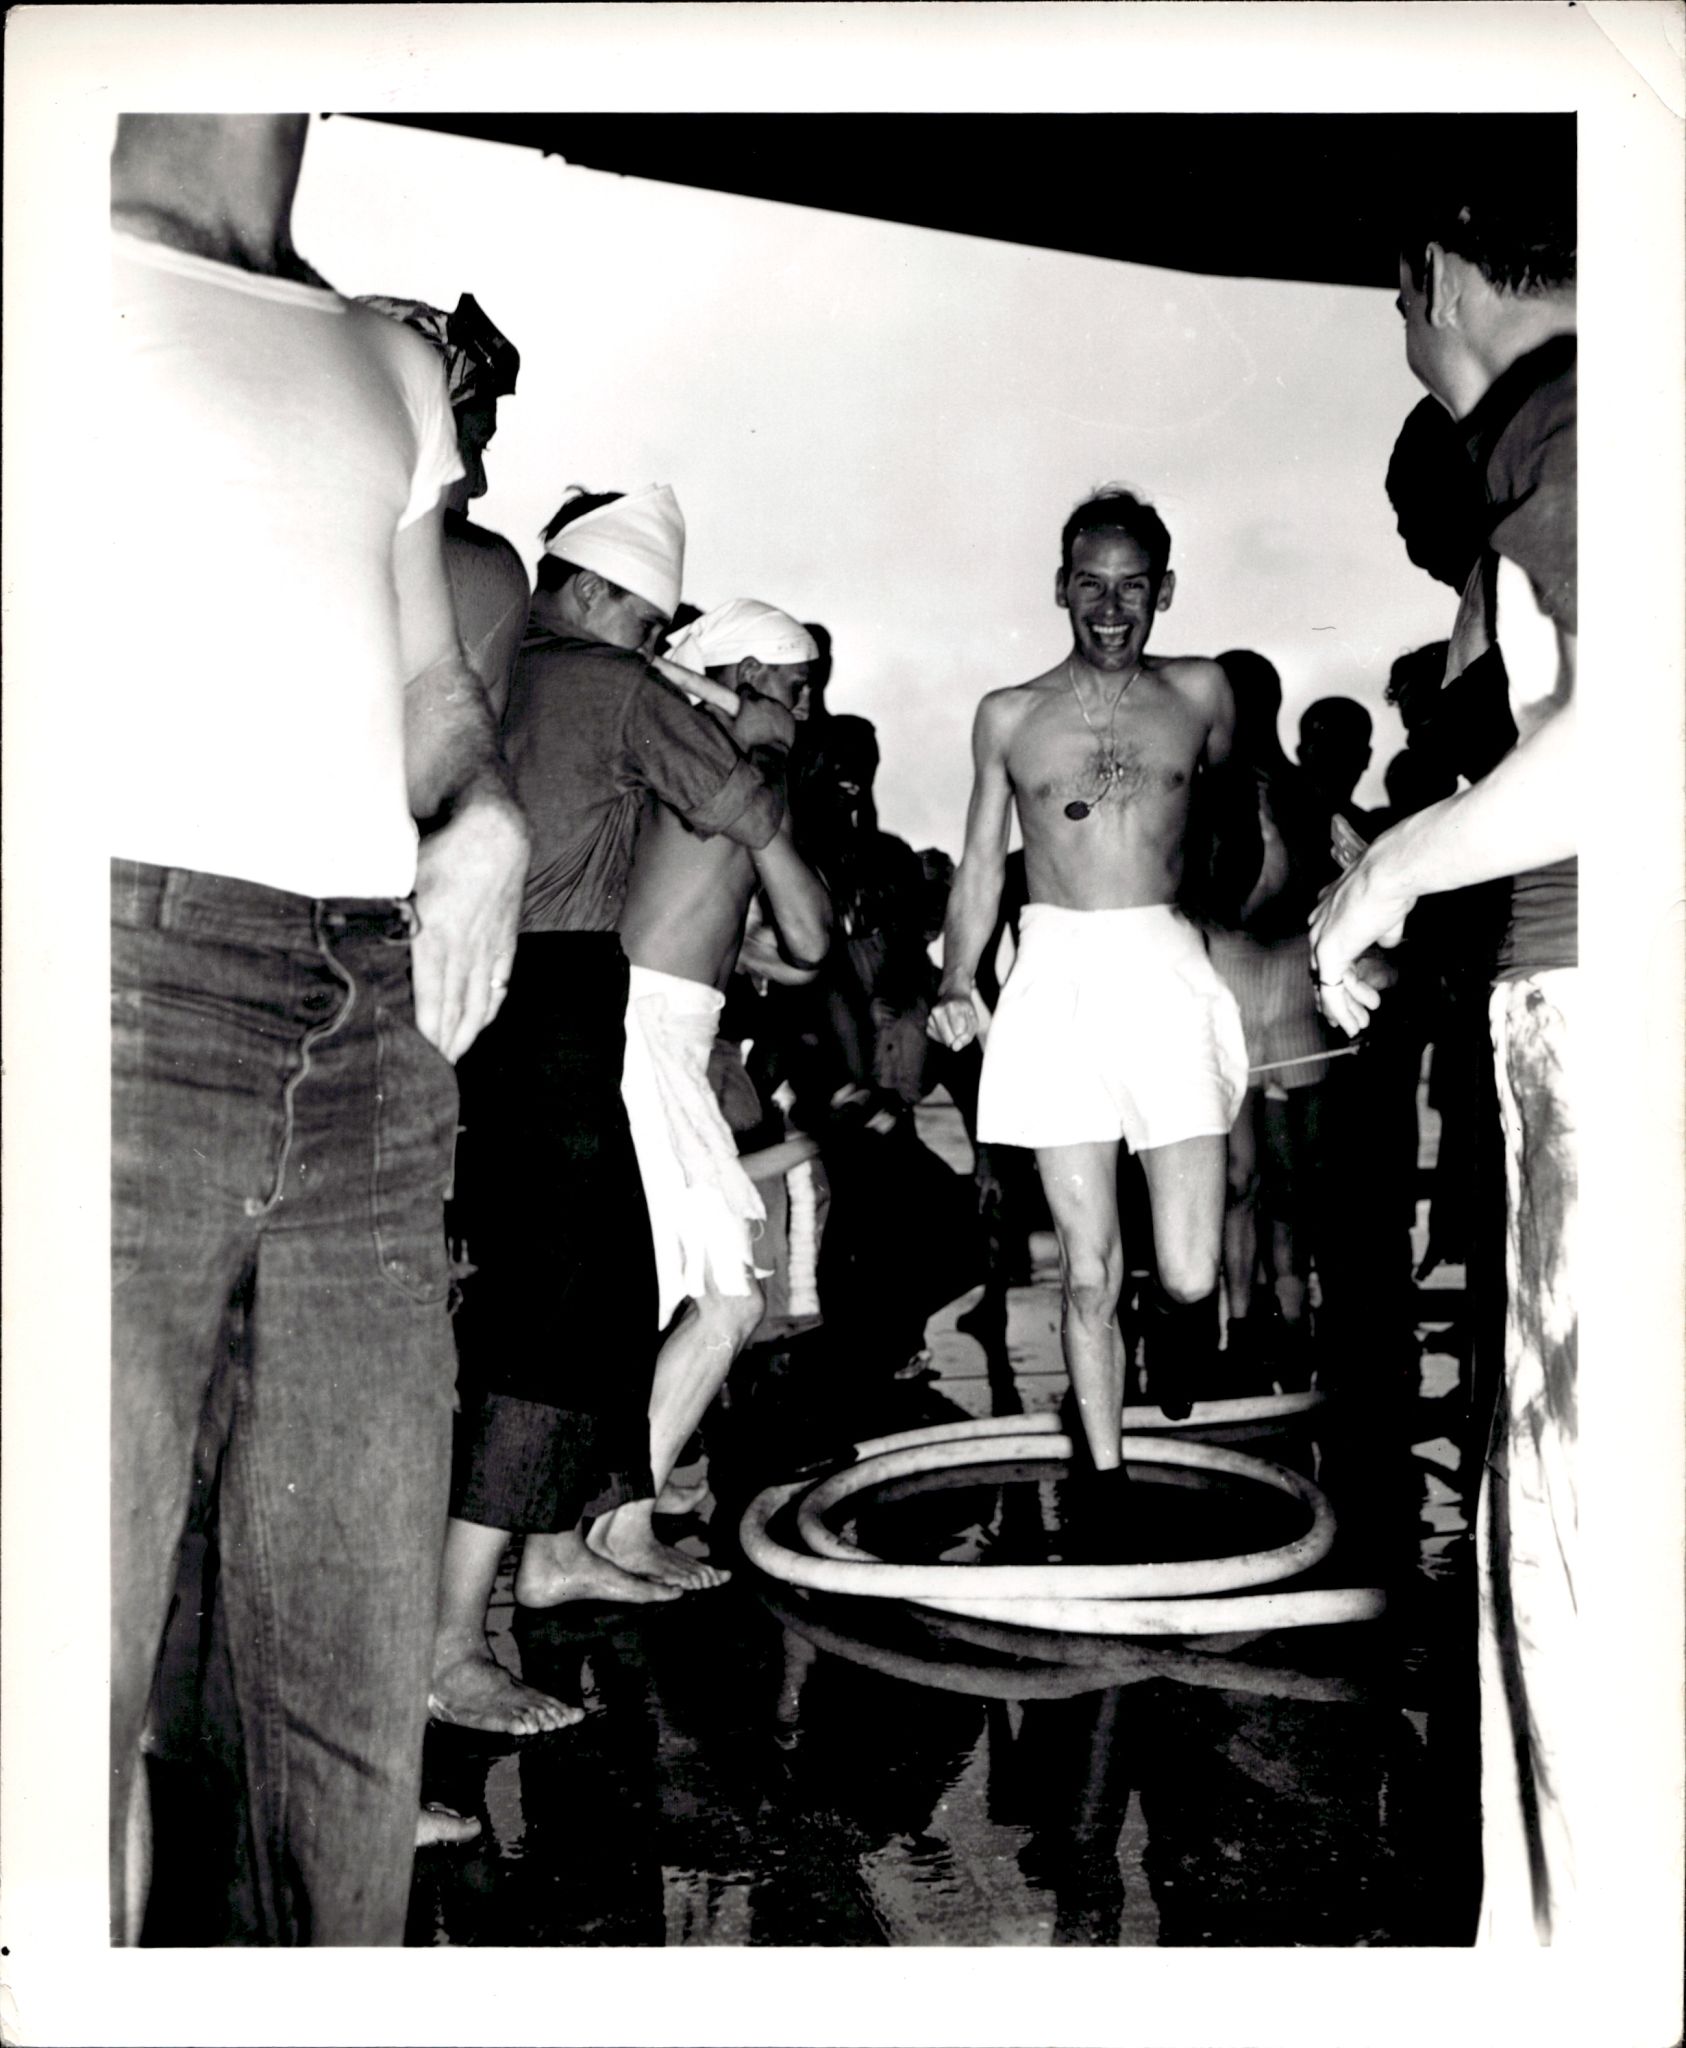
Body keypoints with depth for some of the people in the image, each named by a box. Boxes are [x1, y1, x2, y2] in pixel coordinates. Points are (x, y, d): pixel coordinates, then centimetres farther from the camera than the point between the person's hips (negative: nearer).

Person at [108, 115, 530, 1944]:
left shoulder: (391, 368, 26)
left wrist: (483, 818, 6)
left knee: (361, 1687, 8)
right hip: (131, 969, -5)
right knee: (78, 1672, -6)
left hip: (378, 1031, 5)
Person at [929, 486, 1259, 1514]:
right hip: (1056, 981, 0)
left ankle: (1176, 1328, 31)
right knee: (1089, 1267, 4)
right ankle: (1106, 1474, 18)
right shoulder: (1009, 716, 9)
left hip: (1169, 977, 0)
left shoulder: (1202, 691, 8)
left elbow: (1236, 826, 25)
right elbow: (980, 867, 10)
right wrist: (956, 982, -2)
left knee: (1191, 1274, -5)